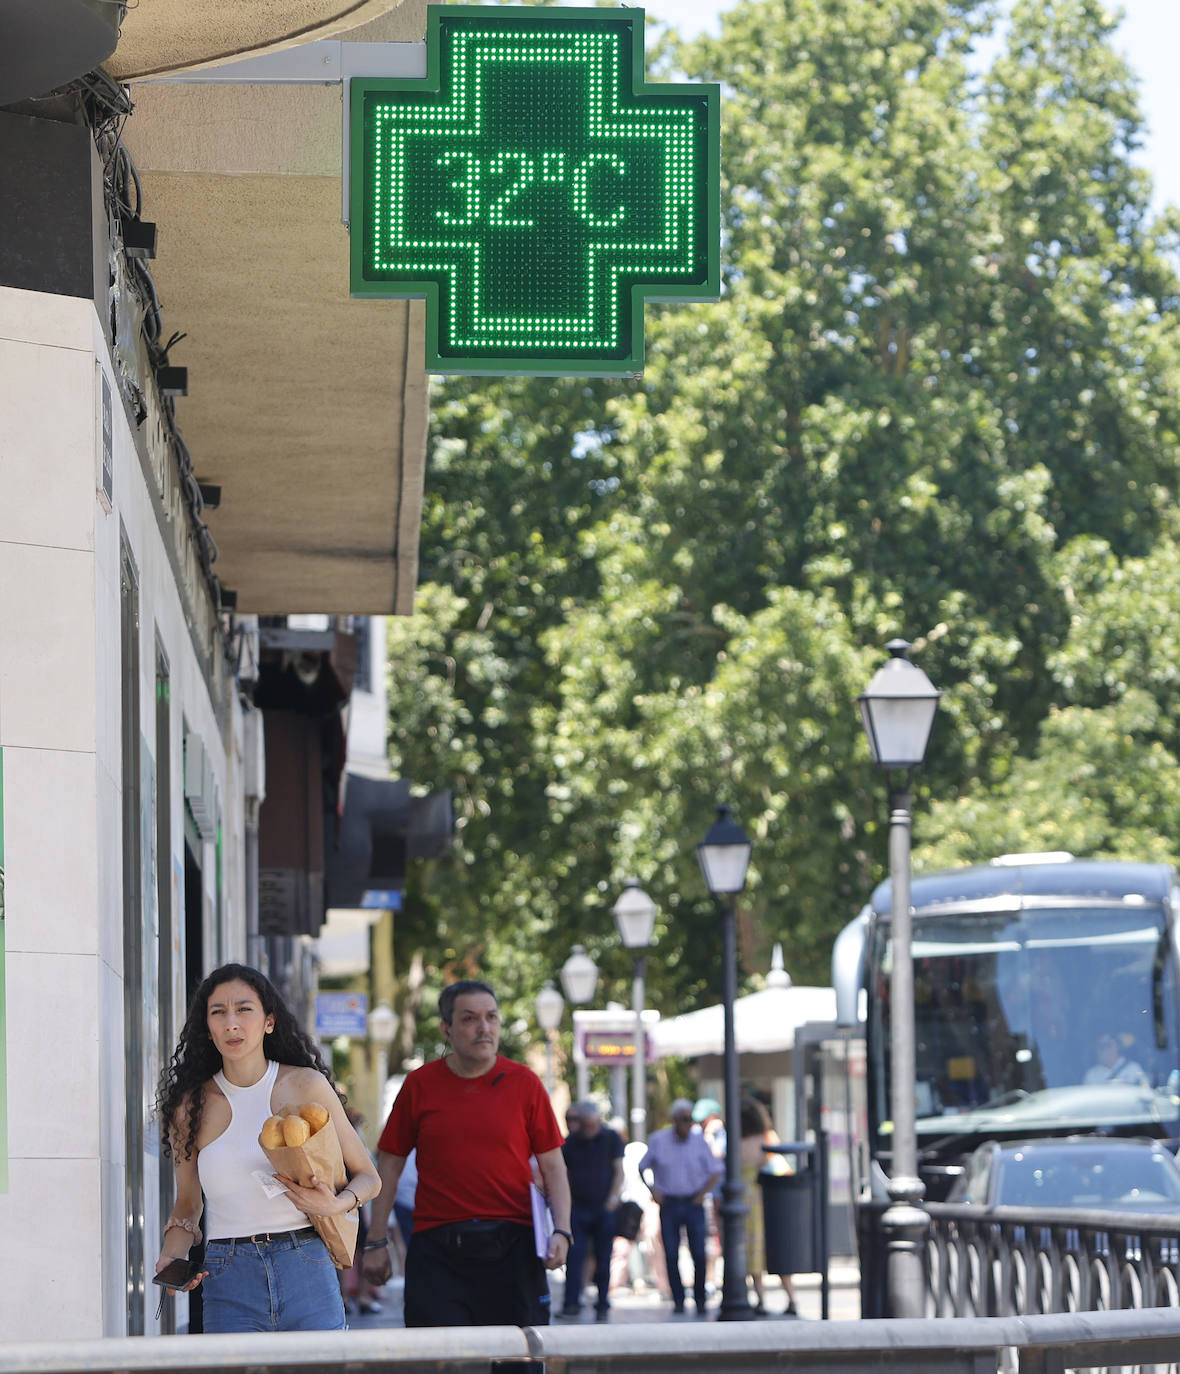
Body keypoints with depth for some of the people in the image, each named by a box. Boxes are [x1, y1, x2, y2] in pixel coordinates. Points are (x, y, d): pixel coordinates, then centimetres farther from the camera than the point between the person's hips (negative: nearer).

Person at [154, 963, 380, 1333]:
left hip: (307, 1274, 0)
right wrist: (172, 1258, -3)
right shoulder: (192, 1106, 7)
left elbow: (368, 1177, 10)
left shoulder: (306, 1086, 3)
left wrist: (335, 1205, -11)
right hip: (230, 1286, 1)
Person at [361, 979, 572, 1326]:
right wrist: (376, 1242, 7)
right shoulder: (420, 1086, 6)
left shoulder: (524, 1083, 5)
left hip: (511, 1247, 0)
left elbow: (552, 1165, 8)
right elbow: (390, 1164, 11)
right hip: (437, 1251, 0)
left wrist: (561, 1231, -6)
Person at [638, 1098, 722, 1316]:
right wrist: (652, 1189, -2)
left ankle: (700, 1299, 4)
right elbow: (642, 1168, 11)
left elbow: (715, 1172, 8)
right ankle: (678, 1300, 5)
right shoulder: (658, 1140, 1)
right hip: (669, 1204, 0)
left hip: (693, 1203, 0)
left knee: (699, 1254, -9)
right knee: (671, 1255, -4)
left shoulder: (699, 1141, 1)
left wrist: (704, 1193, -5)